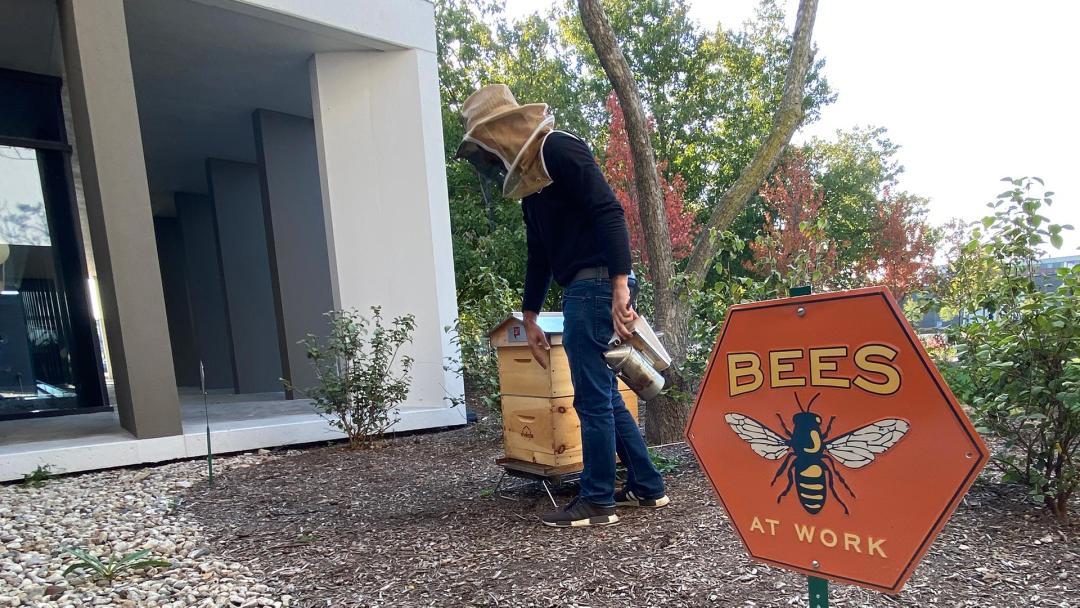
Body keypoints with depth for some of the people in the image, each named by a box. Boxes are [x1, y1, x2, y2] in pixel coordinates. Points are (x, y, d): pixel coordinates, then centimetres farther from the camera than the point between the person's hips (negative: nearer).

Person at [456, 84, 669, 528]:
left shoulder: (558, 149, -8)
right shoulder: (528, 178, 20)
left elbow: (609, 212, -18)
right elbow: (538, 255, 23)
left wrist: (619, 285, -26)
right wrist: (529, 319, 24)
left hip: (598, 286, -10)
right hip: (580, 291, 10)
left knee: (592, 397, -2)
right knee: (605, 395, 15)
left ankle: (597, 502, 13)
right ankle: (647, 487, 27)